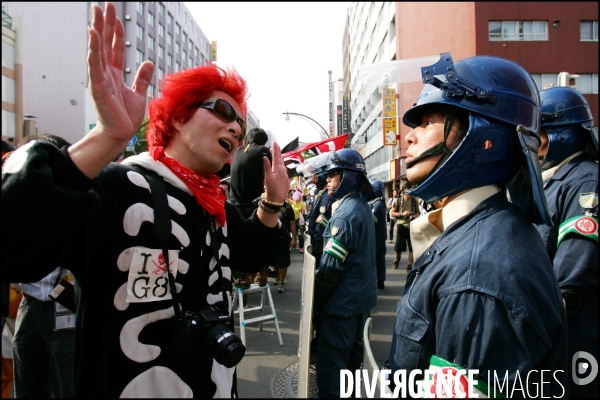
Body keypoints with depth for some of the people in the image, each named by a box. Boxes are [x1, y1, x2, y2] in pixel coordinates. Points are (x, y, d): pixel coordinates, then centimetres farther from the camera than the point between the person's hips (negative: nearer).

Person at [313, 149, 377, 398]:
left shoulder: (346, 211, -21)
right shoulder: (362, 205, 9)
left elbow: (332, 264, -23)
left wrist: (315, 298, -13)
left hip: (344, 298, -10)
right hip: (362, 294, 10)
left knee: (330, 360, -2)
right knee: (352, 351, 22)